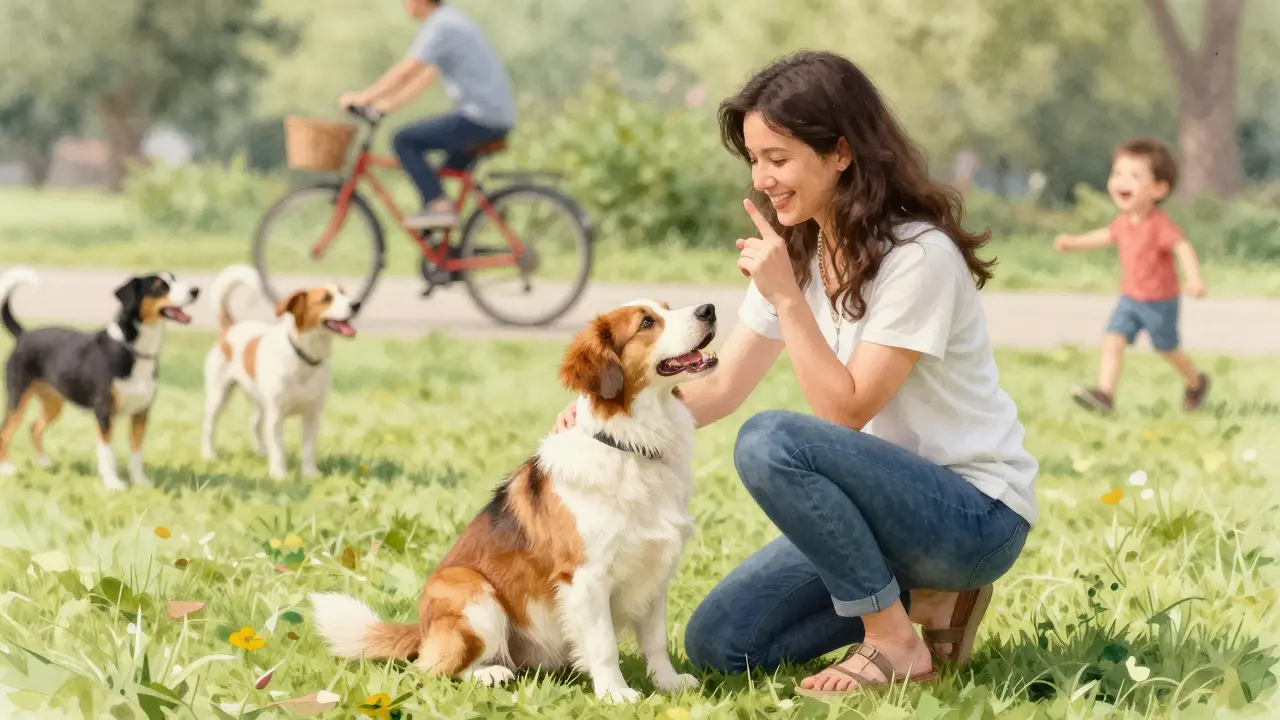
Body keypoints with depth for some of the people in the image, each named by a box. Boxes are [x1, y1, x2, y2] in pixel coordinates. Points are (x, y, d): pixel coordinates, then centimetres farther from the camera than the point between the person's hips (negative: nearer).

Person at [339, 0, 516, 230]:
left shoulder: (441, 26, -13)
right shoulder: (450, 20, 18)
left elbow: (405, 71, -18)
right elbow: (427, 75, 23)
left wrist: (362, 97, -10)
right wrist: (390, 103, 20)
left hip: (480, 119, -10)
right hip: (499, 116, 10)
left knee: (404, 141, -9)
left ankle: (438, 205, -12)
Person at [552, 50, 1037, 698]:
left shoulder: (918, 255, -20)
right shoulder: (799, 253, 5)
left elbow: (845, 410, -21)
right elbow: (720, 388, 4)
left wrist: (787, 297, -25)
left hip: (979, 515, -8)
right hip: (889, 496, 8)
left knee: (770, 442, -31)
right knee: (716, 645, -3)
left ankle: (897, 642, -15)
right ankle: (921, 593, 10)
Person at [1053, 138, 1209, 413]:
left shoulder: (1160, 224, -26)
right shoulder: (1124, 221, -2)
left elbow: (1183, 248, -38)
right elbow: (1108, 235, 20)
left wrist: (1194, 279, -54)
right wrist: (1074, 242, 26)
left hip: (1159, 302, -6)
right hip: (1130, 299, 6)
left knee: (1169, 350, 14)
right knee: (1112, 341, -12)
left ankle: (1196, 383, 41)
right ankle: (1104, 393, -18)